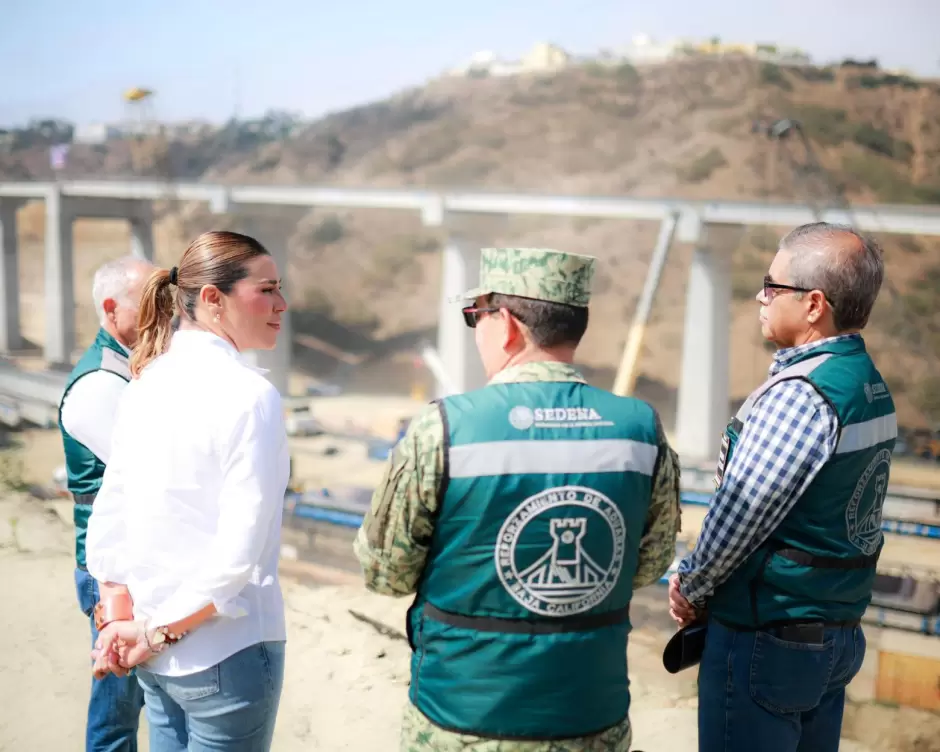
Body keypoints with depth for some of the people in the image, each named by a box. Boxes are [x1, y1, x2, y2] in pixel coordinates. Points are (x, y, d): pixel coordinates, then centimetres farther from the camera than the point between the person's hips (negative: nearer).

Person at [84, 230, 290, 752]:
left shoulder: (146, 382, 4)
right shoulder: (250, 394, -18)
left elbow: (108, 517, 5)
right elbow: (239, 550, -22)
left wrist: (119, 620, 3)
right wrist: (158, 631, -12)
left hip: (155, 654, 7)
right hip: (225, 650, -7)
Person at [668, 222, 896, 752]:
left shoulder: (800, 395, -23)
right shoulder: (872, 386, 7)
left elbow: (739, 518, -19)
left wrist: (693, 589, -1)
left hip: (767, 640, -9)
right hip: (839, 636, 9)